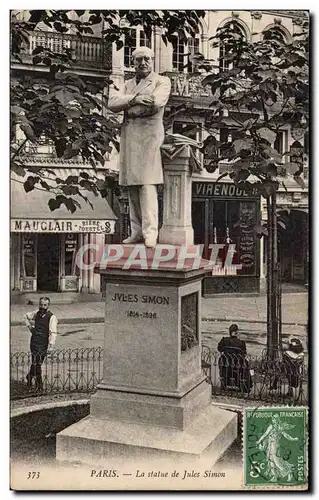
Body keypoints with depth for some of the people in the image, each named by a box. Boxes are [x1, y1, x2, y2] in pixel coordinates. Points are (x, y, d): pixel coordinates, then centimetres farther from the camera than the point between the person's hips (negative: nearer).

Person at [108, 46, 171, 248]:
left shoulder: (162, 81, 9)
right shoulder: (128, 84, 24)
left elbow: (155, 103, -12)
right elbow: (112, 103, 6)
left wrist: (127, 106, -1)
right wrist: (134, 99, -12)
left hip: (149, 136, -5)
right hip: (129, 138, 5)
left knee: (148, 186, -15)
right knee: (132, 188, 2)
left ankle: (150, 233, -16)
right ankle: (137, 232, 6)